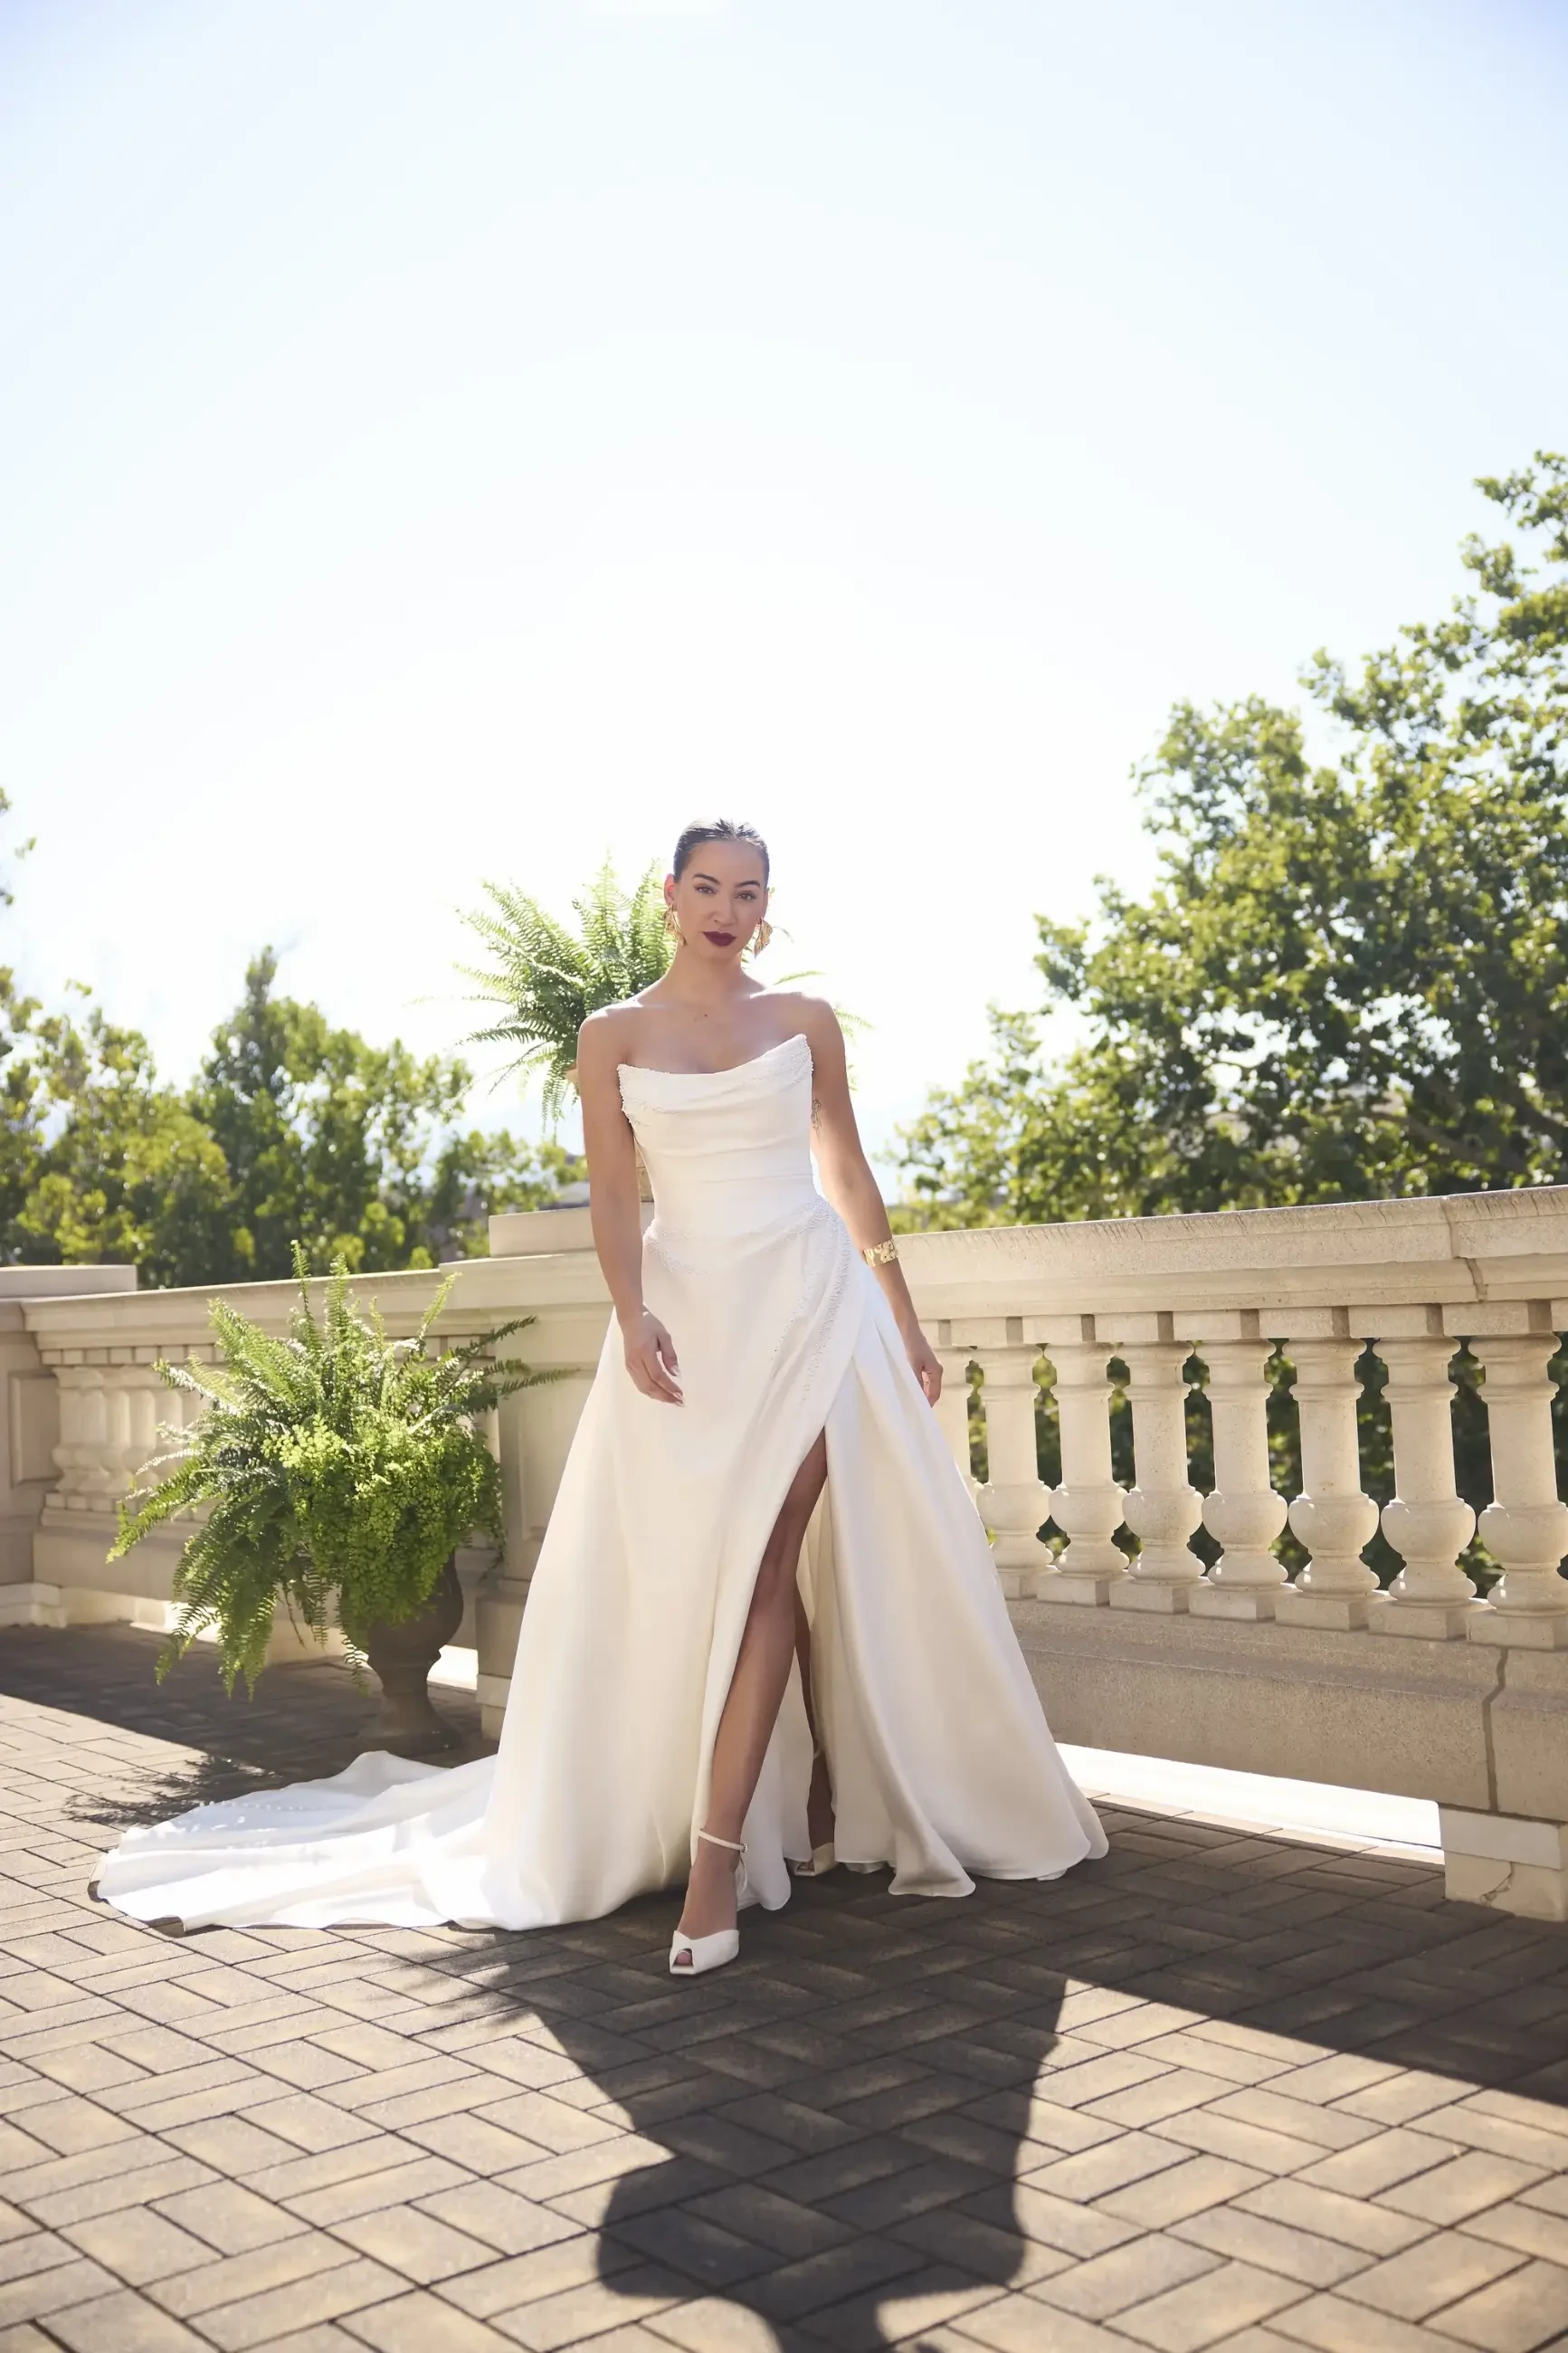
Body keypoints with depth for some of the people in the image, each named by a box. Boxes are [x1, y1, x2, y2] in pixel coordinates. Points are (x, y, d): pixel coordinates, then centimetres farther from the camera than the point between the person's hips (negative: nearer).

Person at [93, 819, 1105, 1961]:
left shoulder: (806, 1019, 9)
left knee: (763, 1563, -10)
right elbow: (614, 1193, 1)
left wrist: (905, 1321, 11)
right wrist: (634, 1317, -16)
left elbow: (850, 1172, 13)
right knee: (676, 1574, 0)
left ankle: (716, 1861, -11)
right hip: (689, 1305, 1)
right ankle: (821, 1791, 19)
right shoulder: (614, 1035, 8)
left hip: (811, 1297, -1)